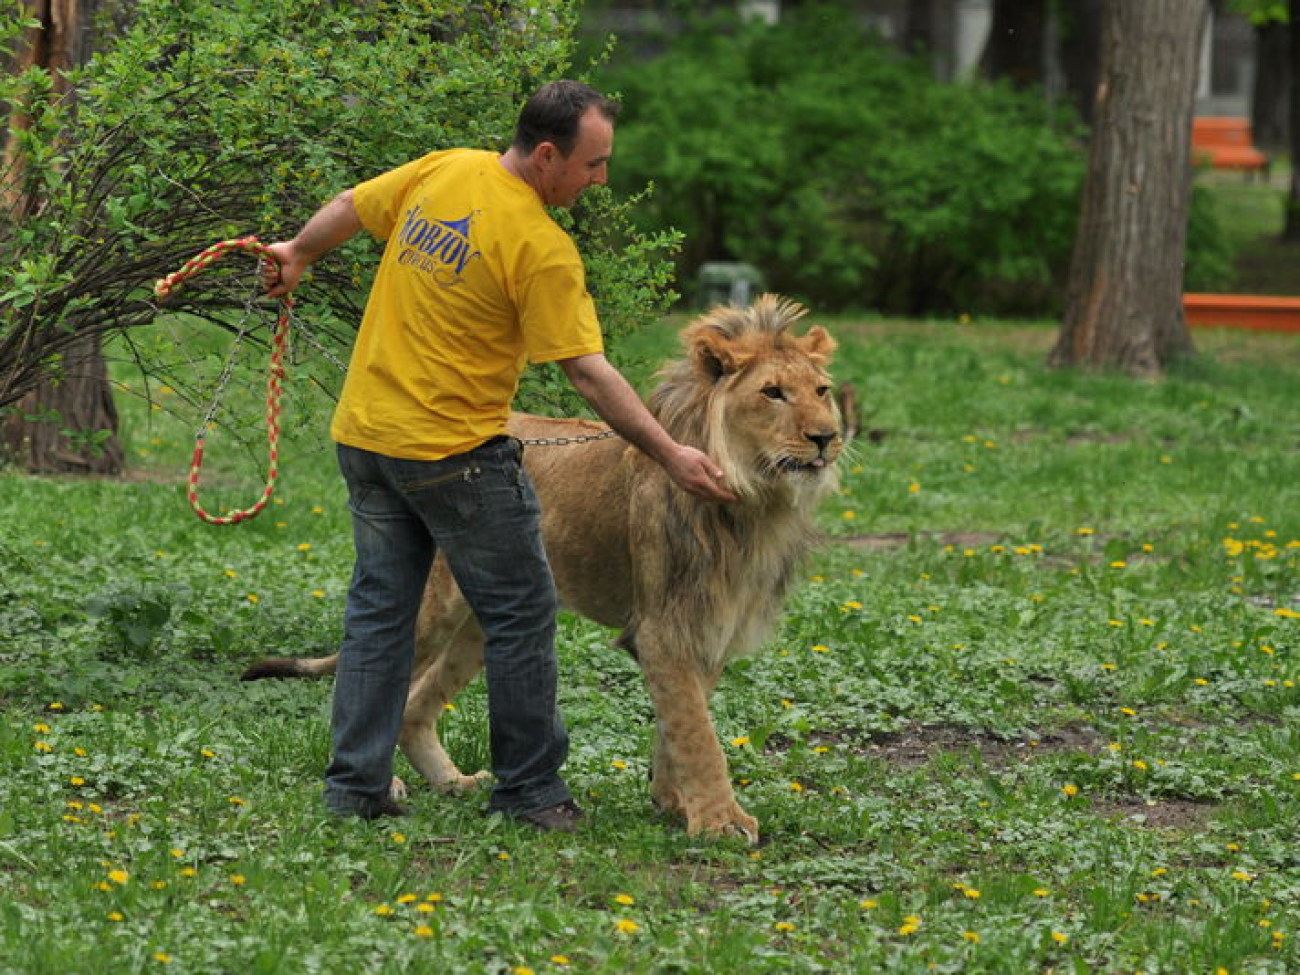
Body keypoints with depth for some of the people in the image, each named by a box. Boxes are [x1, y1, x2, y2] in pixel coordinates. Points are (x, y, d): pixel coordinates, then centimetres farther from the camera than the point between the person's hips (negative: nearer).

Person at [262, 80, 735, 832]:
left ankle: (355, 784, 14)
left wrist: (299, 255, 36)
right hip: (453, 452, -7)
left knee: (380, 607, 13)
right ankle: (530, 788, 11)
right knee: (521, 612, 6)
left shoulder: (444, 170, 1)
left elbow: (349, 208, 16)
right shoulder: (542, 249, -19)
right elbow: (588, 372, -19)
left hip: (365, 433, 7)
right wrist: (671, 455, -15)